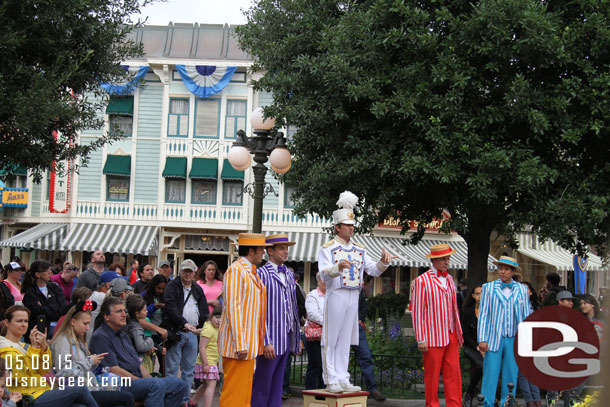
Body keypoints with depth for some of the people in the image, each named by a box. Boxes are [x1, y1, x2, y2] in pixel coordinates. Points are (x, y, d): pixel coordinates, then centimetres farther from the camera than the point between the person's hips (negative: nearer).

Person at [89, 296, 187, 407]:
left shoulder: (123, 335, 24)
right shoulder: (100, 337, -6)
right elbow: (114, 370, -15)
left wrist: (150, 380, 4)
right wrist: (144, 382, -14)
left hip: (137, 380, 9)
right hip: (121, 385, -9)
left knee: (179, 384, -3)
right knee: (158, 384, -33)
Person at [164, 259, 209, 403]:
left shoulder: (198, 289, 18)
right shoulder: (172, 286, 0)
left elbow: (205, 311, 19)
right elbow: (170, 307, -13)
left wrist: (201, 327, 3)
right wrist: (184, 323, -22)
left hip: (193, 333, 6)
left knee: (189, 370, 9)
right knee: (172, 369, -6)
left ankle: (185, 399, 16)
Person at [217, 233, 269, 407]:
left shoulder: (251, 272, 18)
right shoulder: (235, 270, -11)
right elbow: (232, 308, -17)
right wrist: (240, 344, -22)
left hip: (249, 344, 9)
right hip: (238, 344, -9)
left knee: (245, 392, 12)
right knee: (234, 392, -7)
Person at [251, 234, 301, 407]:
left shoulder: (289, 275, 16)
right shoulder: (262, 273, -8)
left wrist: (297, 338, 17)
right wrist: (266, 341, -18)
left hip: (286, 339, 7)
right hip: (270, 339, -7)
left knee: (276, 386, 10)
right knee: (262, 386, -3)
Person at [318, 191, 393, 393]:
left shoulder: (359, 250, 15)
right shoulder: (327, 248, -2)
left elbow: (373, 271, 10)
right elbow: (324, 274, -15)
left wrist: (383, 262, -11)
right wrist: (338, 267, -35)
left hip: (353, 297, 6)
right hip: (336, 295, -6)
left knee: (345, 340, 10)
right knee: (331, 340, -2)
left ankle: (343, 380, 14)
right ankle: (331, 381, 2)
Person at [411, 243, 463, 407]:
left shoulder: (449, 279, 15)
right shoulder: (422, 281, -5)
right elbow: (417, 312, -7)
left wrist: (459, 333, 14)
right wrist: (420, 339, -11)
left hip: (451, 336, 6)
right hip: (433, 337, -5)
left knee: (453, 373, 2)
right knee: (432, 375, 1)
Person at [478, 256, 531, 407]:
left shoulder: (522, 290, 8)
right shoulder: (488, 287, 5)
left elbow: (526, 316, 10)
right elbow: (483, 314, 3)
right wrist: (482, 339, -4)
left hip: (514, 340, 2)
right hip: (493, 339, -1)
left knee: (511, 376, 5)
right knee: (490, 375, -4)